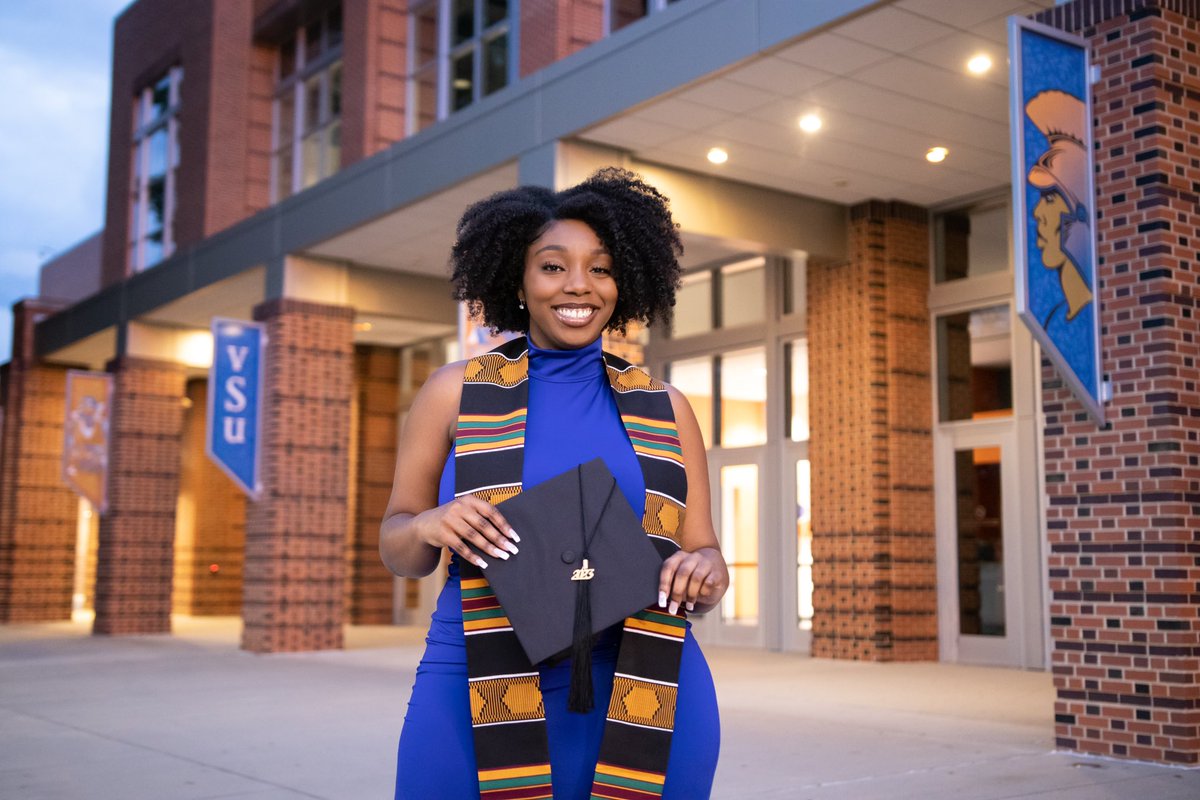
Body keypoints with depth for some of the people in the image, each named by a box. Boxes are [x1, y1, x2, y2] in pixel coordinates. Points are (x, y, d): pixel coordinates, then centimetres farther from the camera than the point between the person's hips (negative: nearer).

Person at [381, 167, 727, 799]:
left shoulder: (664, 410, 8)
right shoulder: (457, 392, 4)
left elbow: (701, 552, 10)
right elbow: (397, 547, 9)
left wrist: (705, 576, -13)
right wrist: (429, 527, -14)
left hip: (644, 698, 2)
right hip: (480, 699, -1)